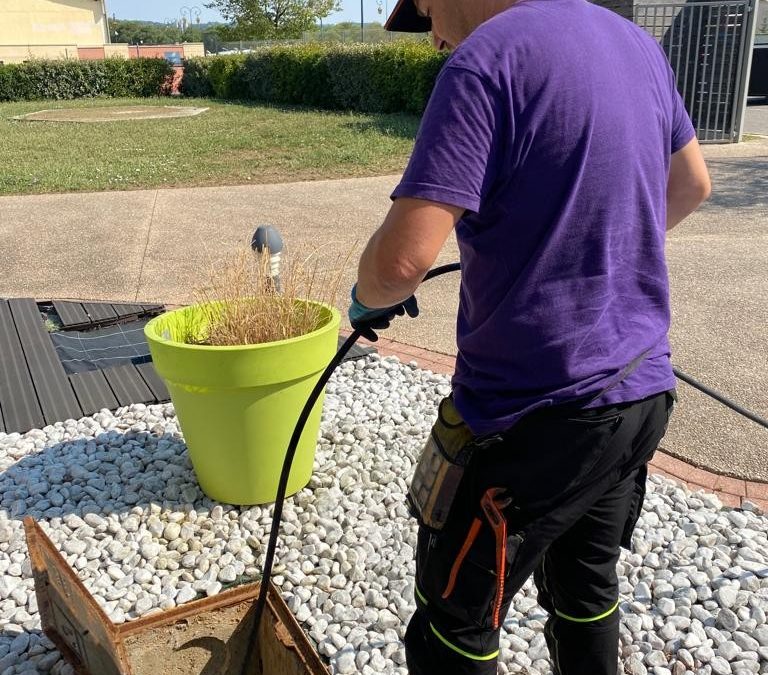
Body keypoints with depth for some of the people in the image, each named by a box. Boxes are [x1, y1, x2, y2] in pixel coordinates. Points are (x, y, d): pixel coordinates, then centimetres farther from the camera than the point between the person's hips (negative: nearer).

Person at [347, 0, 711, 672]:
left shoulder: (487, 58, -18)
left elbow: (402, 260, -26)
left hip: (537, 414, -8)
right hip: (643, 392, 8)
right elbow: (691, 185, 22)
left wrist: (368, 298, -3)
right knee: (586, 588, 27)